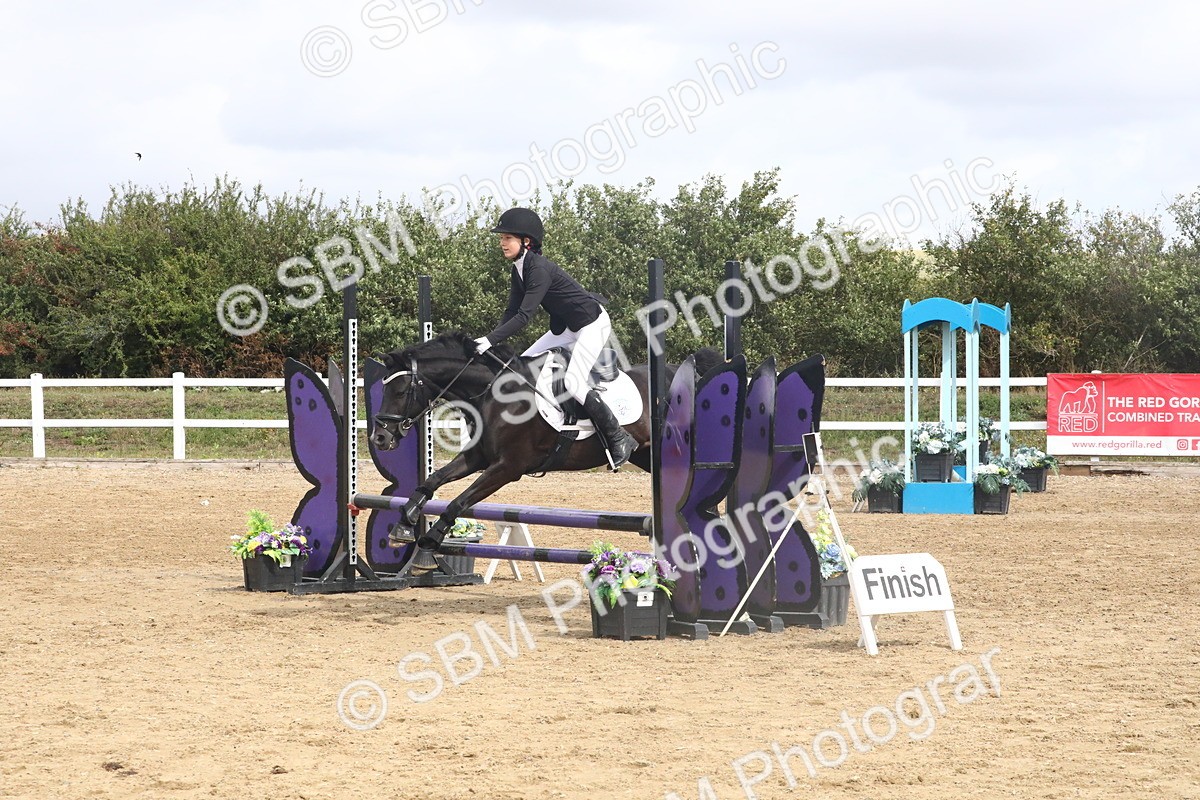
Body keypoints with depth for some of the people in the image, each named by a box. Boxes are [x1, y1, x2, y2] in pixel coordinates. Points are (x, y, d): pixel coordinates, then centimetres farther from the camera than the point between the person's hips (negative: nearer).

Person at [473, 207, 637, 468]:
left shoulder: (539, 269, -26)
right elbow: (511, 313, 3)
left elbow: (524, 316, -32)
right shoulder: (518, 271, 3)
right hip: (567, 328, 10)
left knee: (573, 383, -21)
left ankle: (619, 439, -12)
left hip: (593, 324, -10)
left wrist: (491, 340, -35)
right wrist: (487, 341, -11)